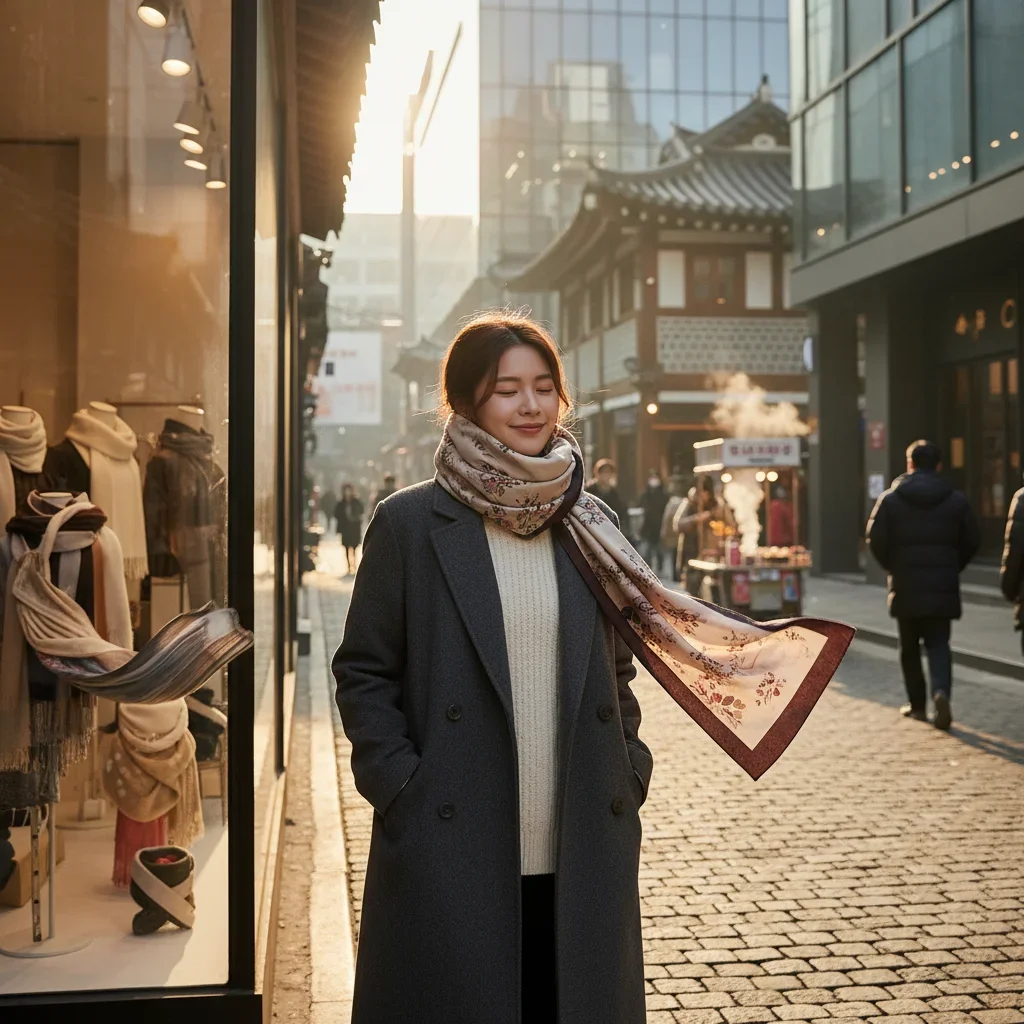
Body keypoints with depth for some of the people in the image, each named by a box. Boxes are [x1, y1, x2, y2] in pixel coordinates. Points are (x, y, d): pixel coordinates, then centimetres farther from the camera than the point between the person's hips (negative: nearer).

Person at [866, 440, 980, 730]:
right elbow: (972, 541, 3)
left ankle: (917, 704, 16)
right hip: (942, 586, 1)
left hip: (905, 586, -1)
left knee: (910, 647, 12)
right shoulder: (956, 500, 2)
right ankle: (941, 691, -20)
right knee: (938, 643, 5)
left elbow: (876, 540, -7)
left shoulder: (890, 499, -3)